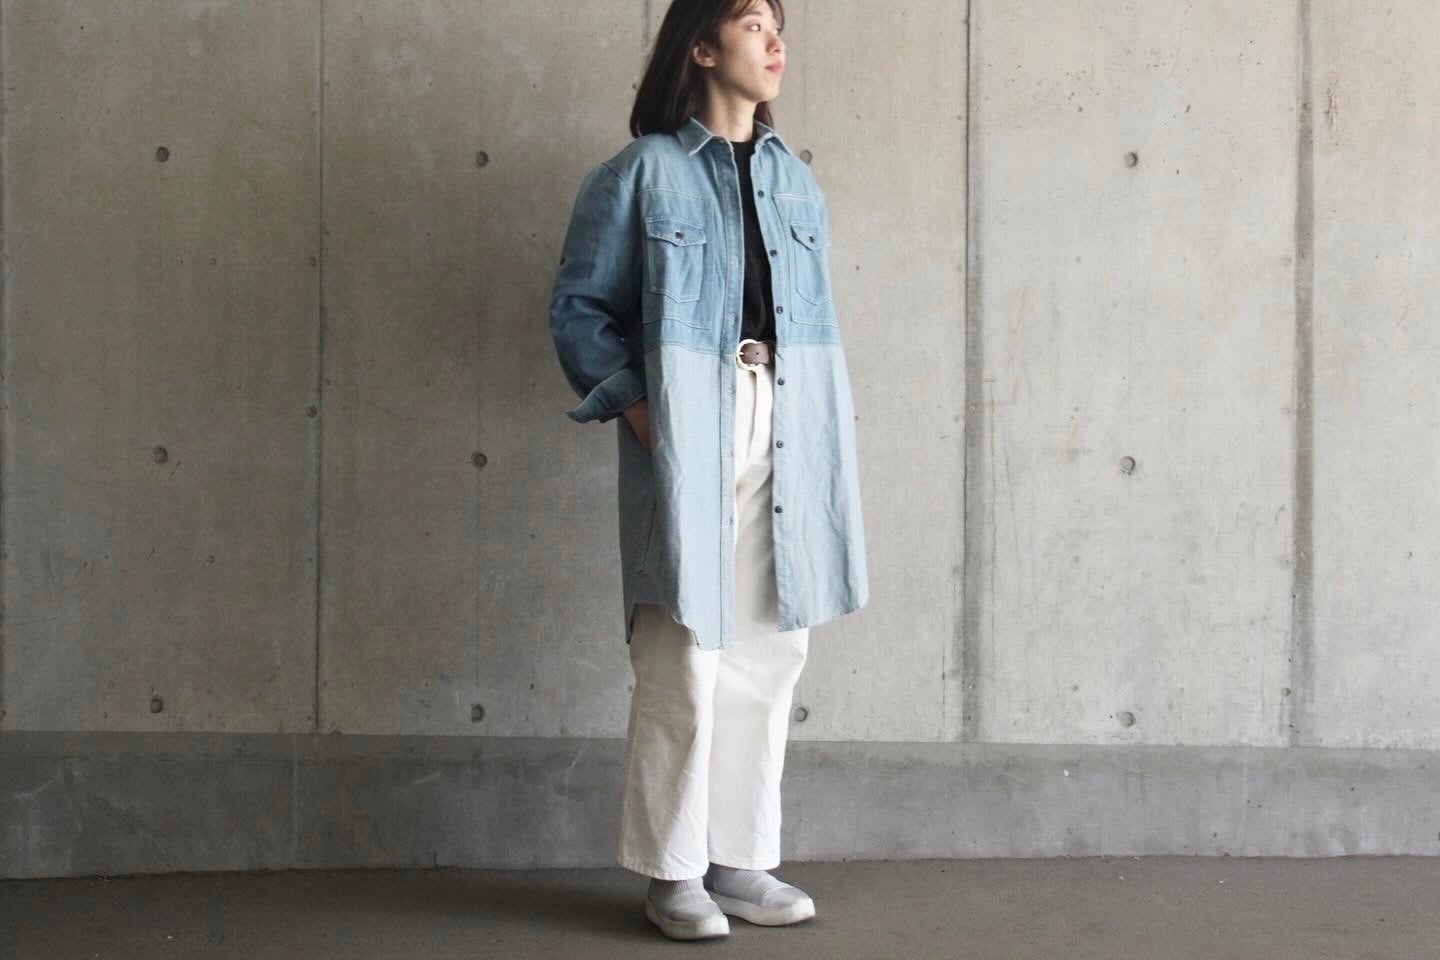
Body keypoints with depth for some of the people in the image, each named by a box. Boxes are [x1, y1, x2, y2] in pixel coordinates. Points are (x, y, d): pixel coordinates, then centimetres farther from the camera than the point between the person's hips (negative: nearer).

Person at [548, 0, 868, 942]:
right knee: (686, 659, -5)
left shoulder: (795, 179, 16)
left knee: (769, 654, 7)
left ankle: (741, 858, 19)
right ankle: (673, 870, 9)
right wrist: (633, 409, -12)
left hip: (784, 437, 6)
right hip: (686, 435, -5)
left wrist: (822, 429, 7)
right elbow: (579, 306, -1)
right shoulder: (641, 173, -1)